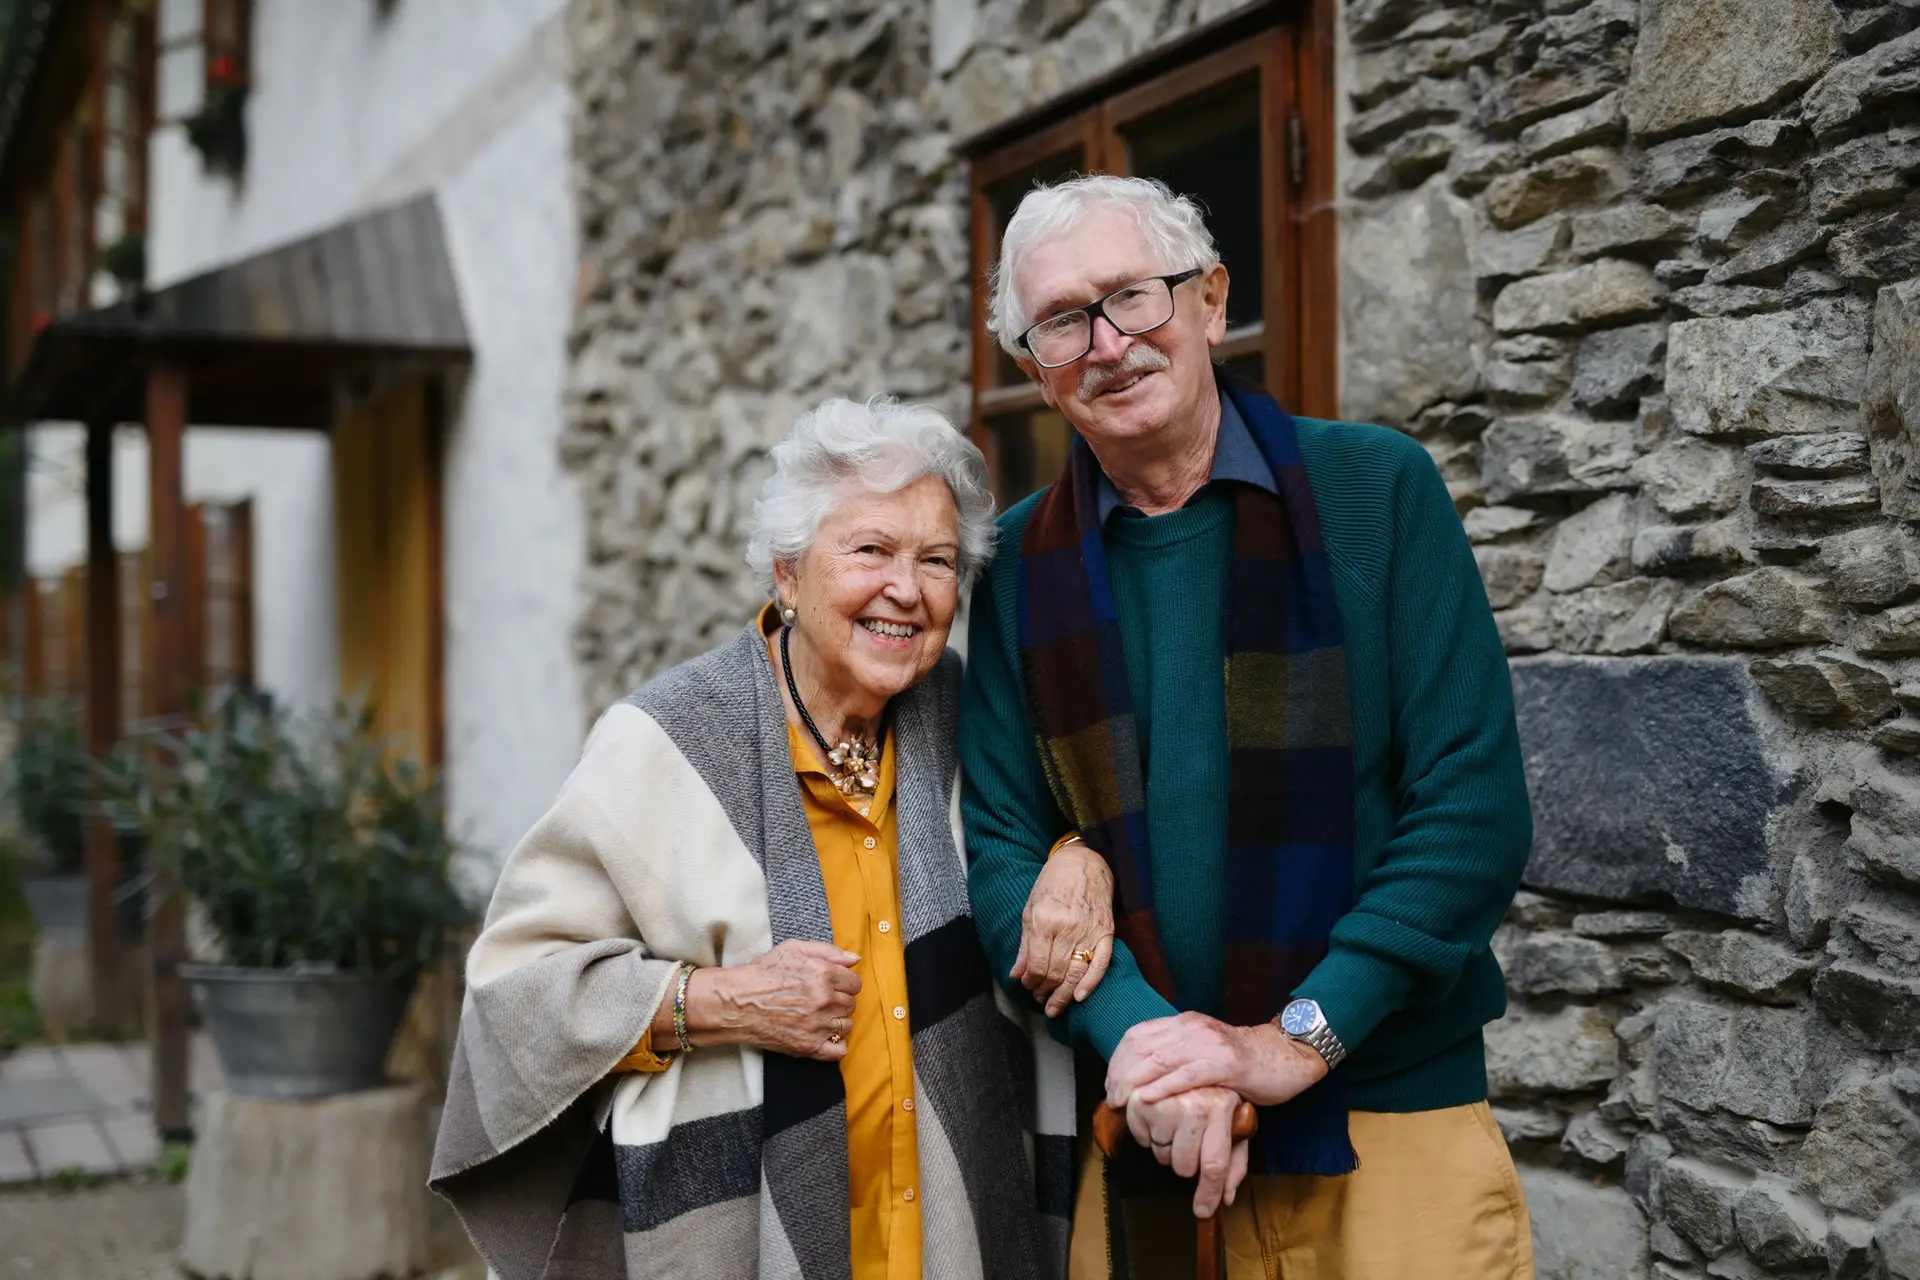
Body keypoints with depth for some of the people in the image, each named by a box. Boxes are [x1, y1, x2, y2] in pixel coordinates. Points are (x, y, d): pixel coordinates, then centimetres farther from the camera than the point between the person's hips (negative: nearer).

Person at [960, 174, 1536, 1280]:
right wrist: (1132, 1032, -16)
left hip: (1390, 1122, -2)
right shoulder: (1022, 565, 4)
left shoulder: (1377, 488, -4)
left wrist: (1294, 1041, -16)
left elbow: (1477, 809, -9)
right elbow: (1001, 844, 1)